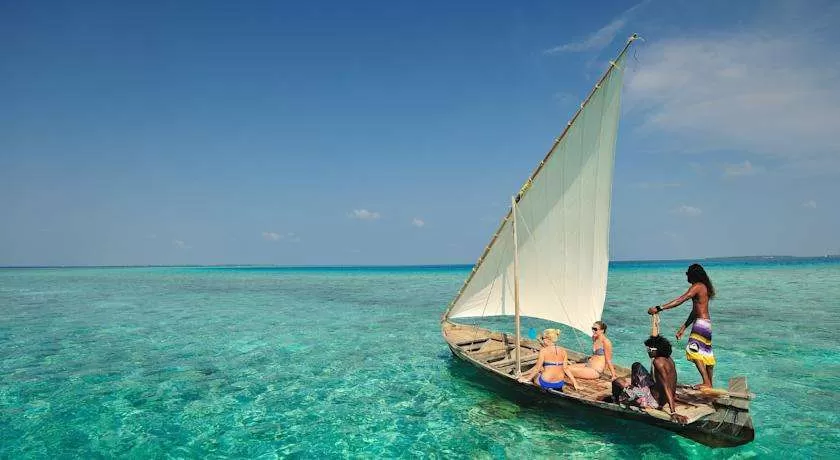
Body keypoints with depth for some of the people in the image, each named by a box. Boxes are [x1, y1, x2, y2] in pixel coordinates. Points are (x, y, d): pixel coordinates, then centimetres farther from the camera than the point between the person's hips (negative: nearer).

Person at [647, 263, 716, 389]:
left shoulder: (697, 286, -12)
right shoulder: (704, 287, 17)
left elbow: (679, 301, -24)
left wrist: (659, 308, -27)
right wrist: (683, 327, 21)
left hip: (701, 323, -10)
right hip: (706, 323, 10)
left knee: (694, 351, -14)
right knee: (706, 354, 15)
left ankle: (706, 383, -16)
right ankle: (709, 384, 24)